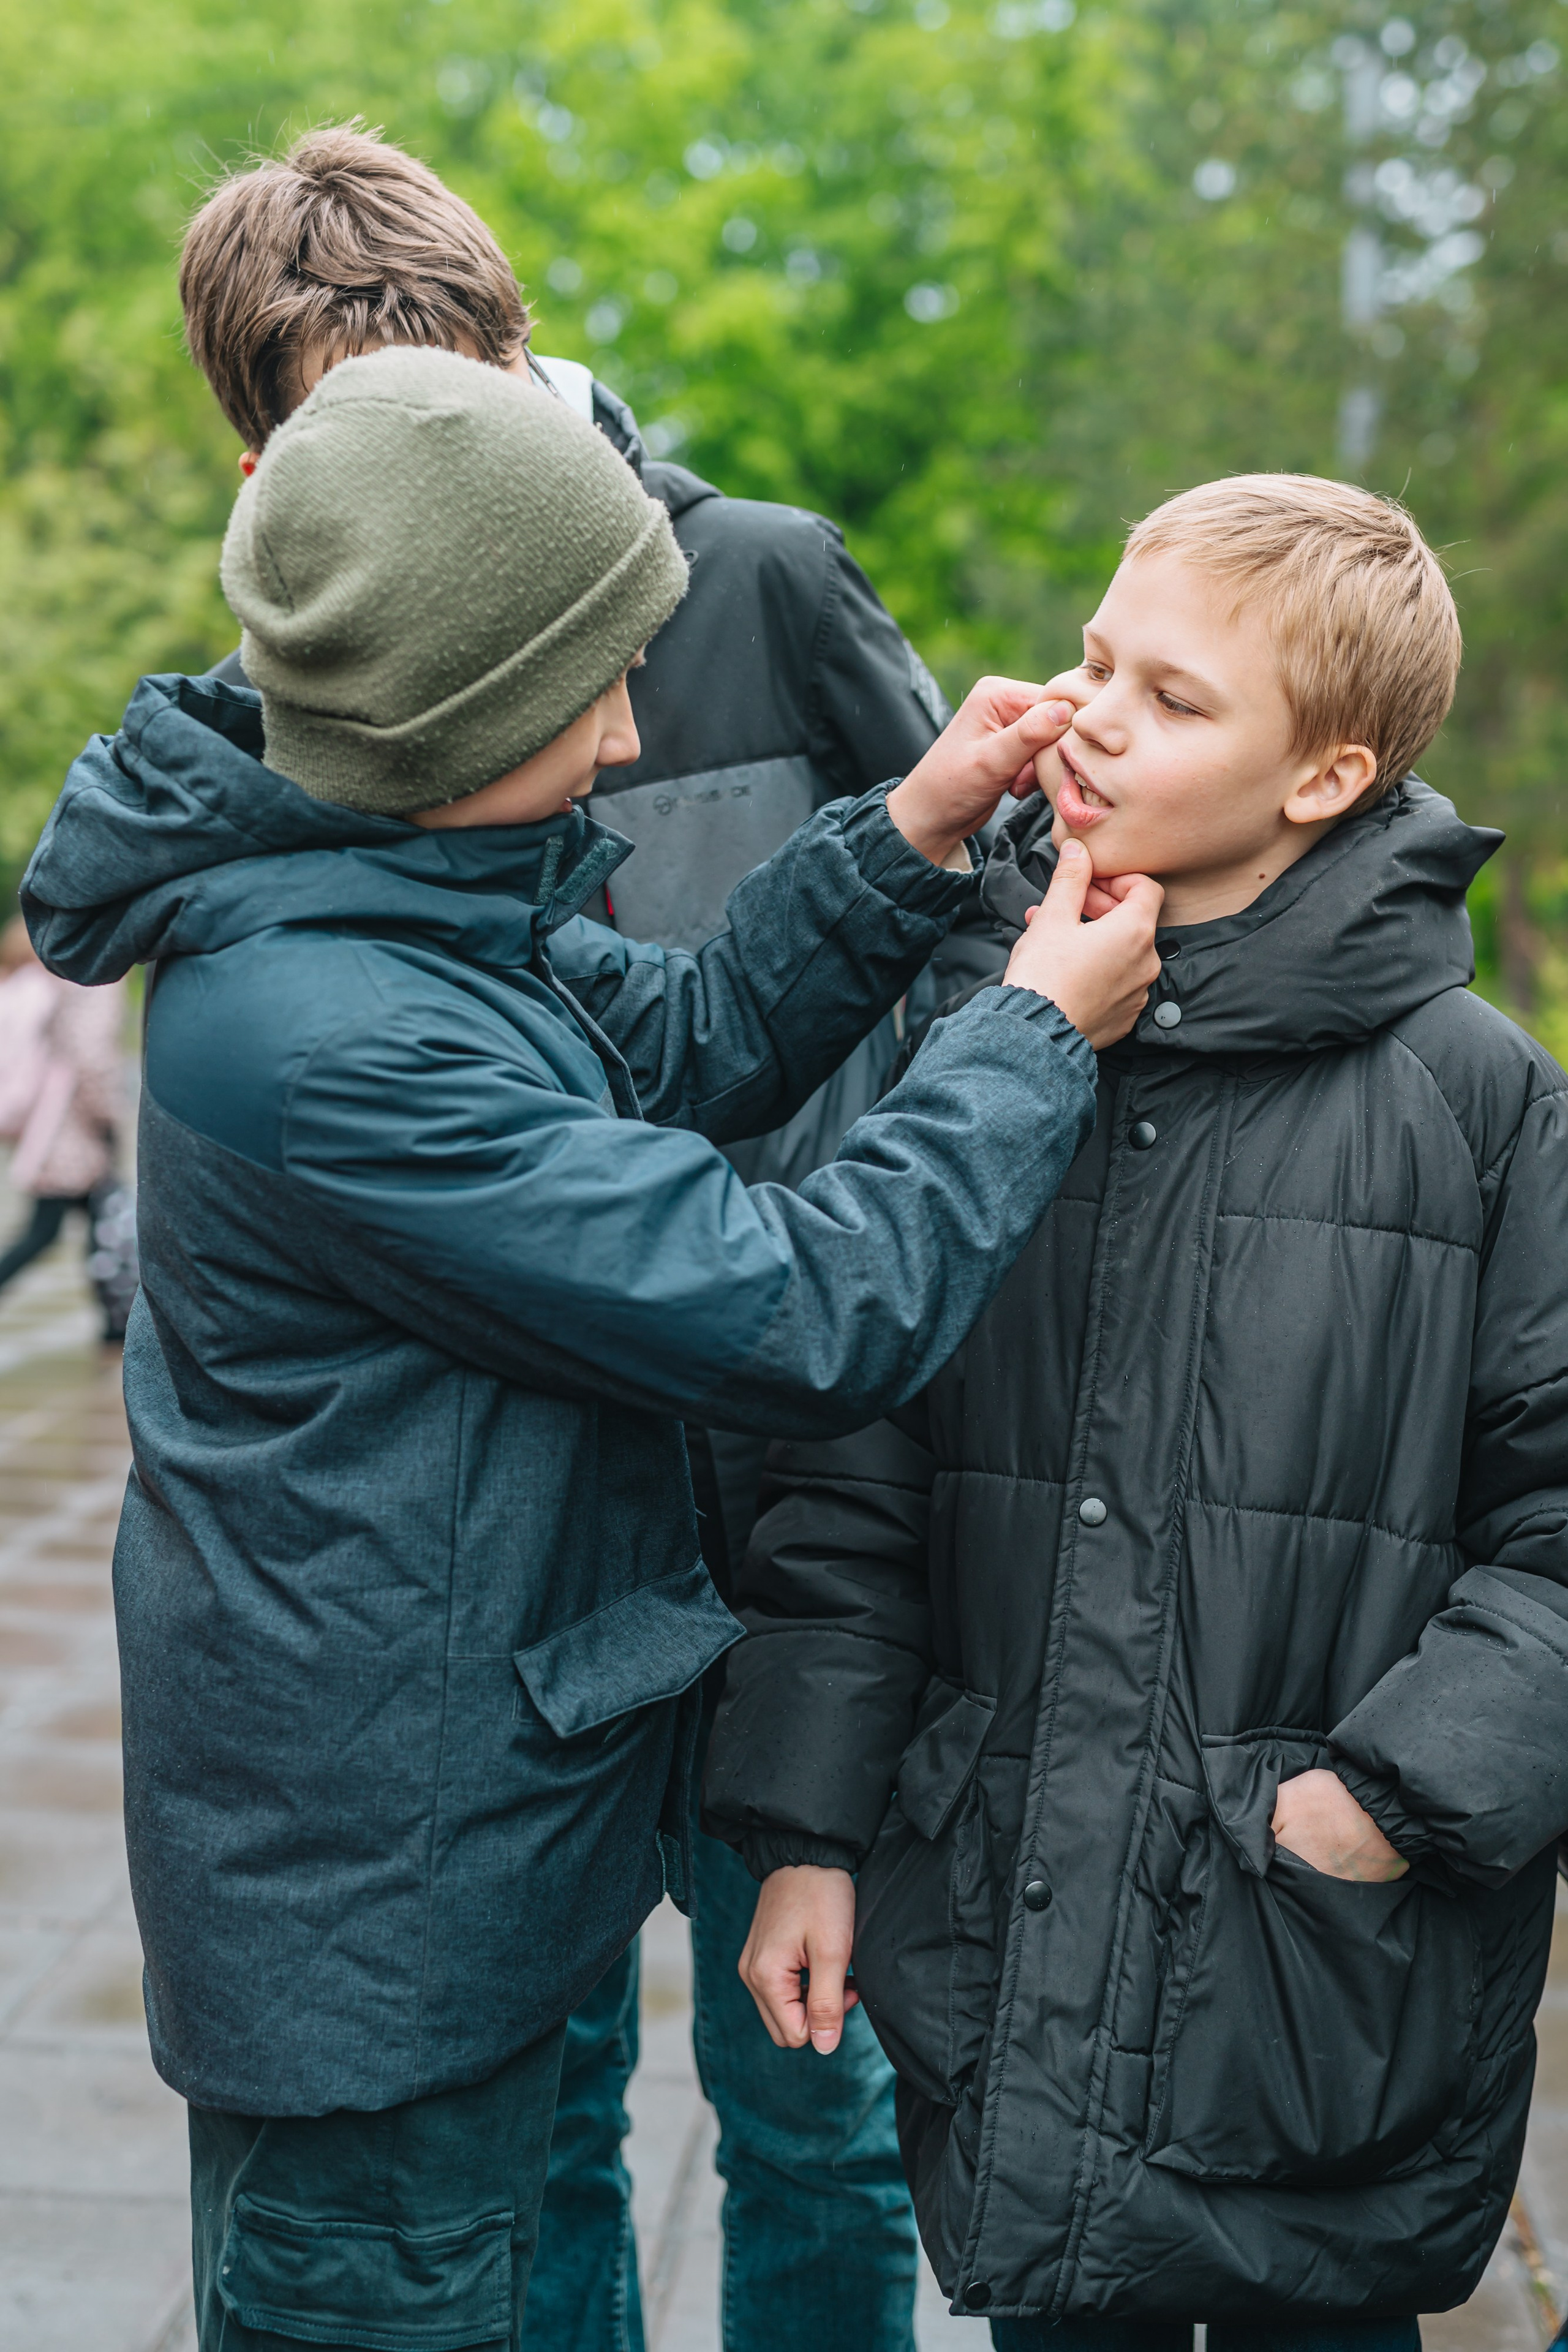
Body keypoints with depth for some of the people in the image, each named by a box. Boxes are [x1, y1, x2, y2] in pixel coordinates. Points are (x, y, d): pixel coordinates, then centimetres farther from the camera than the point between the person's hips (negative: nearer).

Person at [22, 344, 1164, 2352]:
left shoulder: (377, 884, -1)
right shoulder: (326, 1040, -32)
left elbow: (677, 1046, 11)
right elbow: (811, 1320, -28)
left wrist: (910, 836, 0)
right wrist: (1039, 1037, -15)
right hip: (374, 1895, -10)